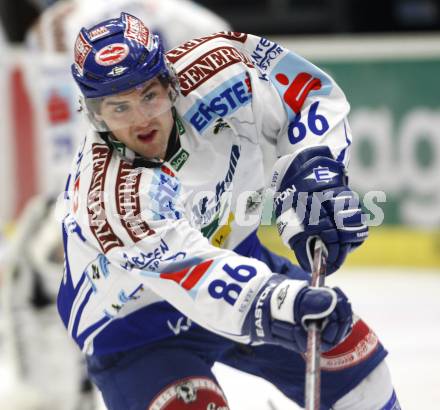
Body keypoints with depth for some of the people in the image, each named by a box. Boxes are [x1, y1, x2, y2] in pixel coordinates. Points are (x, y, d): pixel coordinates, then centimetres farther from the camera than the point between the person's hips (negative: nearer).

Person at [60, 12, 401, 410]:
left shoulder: (208, 70, -24)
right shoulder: (109, 197, -38)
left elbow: (310, 90, -11)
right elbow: (189, 273, -48)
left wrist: (317, 172, -27)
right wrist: (282, 305, -63)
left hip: (233, 256, 6)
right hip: (137, 327, -6)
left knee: (348, 349, 11)